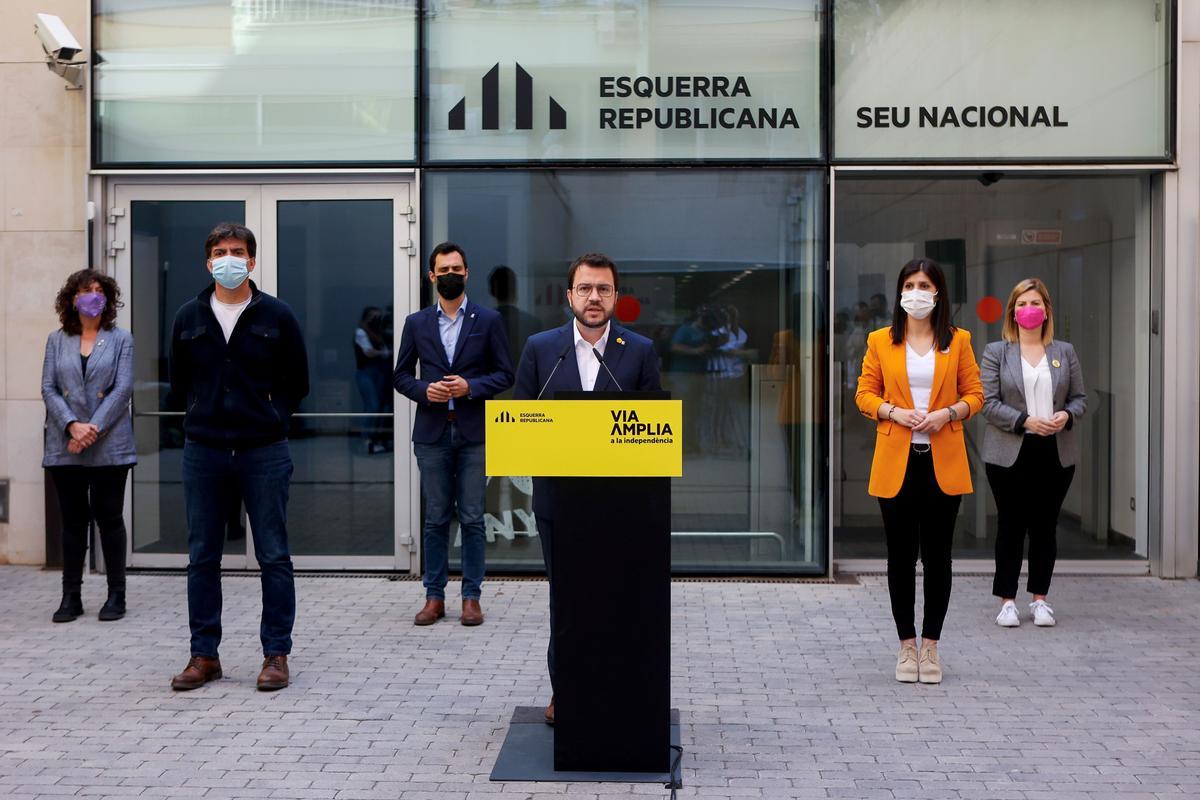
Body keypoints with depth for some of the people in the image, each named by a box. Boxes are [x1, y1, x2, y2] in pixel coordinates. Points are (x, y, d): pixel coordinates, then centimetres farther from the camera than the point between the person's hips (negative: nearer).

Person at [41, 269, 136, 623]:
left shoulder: (120, 339, 5)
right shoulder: (57, 340, 10)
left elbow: (123, 388, -4)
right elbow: (48, 388, 3)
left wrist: (94, 428, -14)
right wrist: (72, 426, -13)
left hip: (109, 445, -2)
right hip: (65, 446, 2)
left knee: (109, 517, 1)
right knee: (73, 520, 6)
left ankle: (116, 596, 10)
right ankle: (71, 597, 13)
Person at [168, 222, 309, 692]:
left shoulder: (276, 316, 1)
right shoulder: (188, 318, 8)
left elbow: (297, 383, 7)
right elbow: (179, 384, 17)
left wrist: (269, 419, 4)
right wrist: (202, 419, 11)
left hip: (264, 453, -3)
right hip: (203, 453, 3)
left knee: (274, 557, 2)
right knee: (202, 558, 8)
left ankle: (276, 654, 11)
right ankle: (204, 655, 18)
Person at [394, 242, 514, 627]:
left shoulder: (488, 320, 5)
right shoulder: (416, 323, 10)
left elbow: (505, 373, 4)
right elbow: (401, 375, 12)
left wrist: (470, 386, -12)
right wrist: (424, 389, -8)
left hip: (474, 433, -1)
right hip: (432, 433, 2)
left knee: (472, 519, 1)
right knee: (435, 519, 5)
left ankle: (471, 596, 8)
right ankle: (434, 596, 12)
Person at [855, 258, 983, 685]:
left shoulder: (957, 341, 6)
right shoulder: (880, 341, 5)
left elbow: (974, 394, 7)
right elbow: (864, 394, 5)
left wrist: (948, 413, -12)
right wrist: (895, 412, -13)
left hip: (944, 461, 0)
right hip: (896, 461, 0)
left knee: (937, 556, 5)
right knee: (901, 556, 5)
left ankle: (930, 645, 17)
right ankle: (907, 645, 16)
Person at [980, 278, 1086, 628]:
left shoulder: (1064, 352, 11)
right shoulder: (996, 352, 2)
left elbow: (1080, 397, 12)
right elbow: (988, 402, -5)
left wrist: (1067, 415, -10)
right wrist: (1025, 421, -17)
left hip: (1055, 454, 3)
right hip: (1009, 454, -2)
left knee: (1045, 526, 7)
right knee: (1010, 527, 2)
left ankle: (1039, 599, 17)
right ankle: (1007, 600, 10)